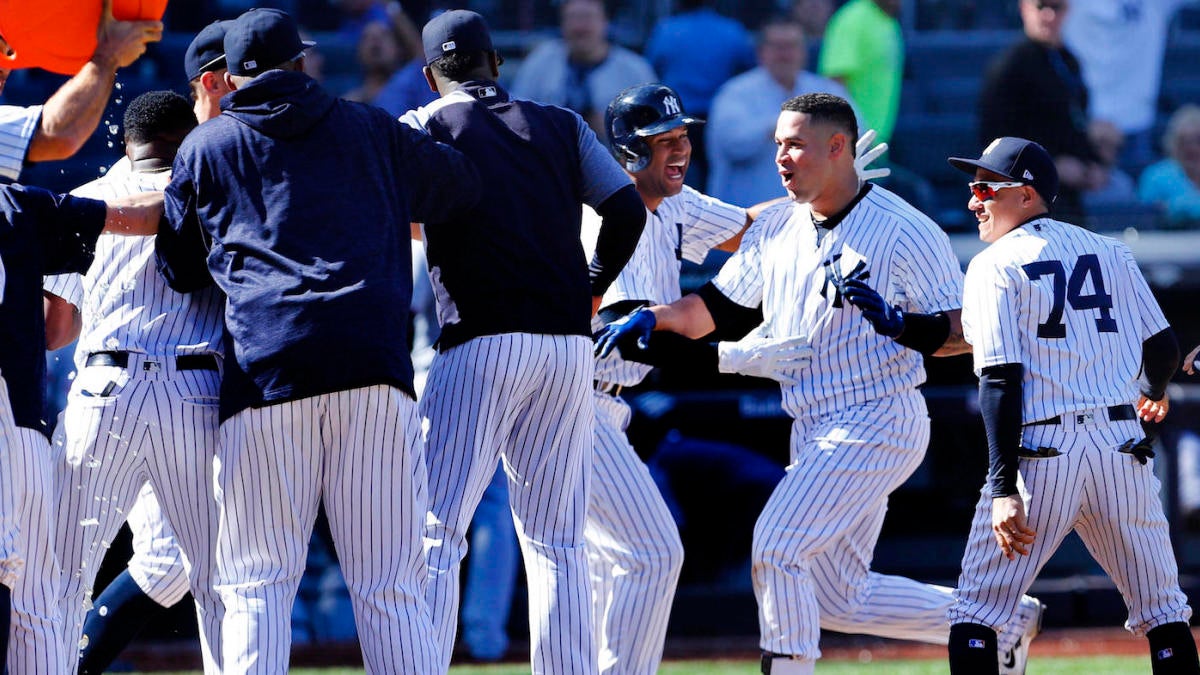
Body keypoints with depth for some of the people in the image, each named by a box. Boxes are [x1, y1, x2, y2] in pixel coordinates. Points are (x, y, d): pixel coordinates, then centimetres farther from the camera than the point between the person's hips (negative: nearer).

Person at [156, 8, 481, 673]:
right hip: (375, 368, 1)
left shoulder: (204, 147, 17)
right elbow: (463, 185, 32)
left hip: (263, 370, -1)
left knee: (255, 586, -1)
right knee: (390, 589, 2)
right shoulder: (372, 130, 19)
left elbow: (179, 269, 22)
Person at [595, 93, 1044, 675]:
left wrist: (897, 323, -30)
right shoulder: (776, 228, 8)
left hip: (879, 425, -8)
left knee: (777, 547, -20)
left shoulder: (906, 232, -13)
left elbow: (964, 333, -13)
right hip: (815, 431, 8)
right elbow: (714, 308, 10)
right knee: (841, 600, 11)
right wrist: (651, 318, -7)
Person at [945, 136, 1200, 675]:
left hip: (1040, 452, -4)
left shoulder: (994, 266, 0)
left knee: (973, 615, 2)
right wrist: (1155, 395, 35)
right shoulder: (1111, 252, 13)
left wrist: (1004, 489, -16)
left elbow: (1001, 382, -10)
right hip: (1123, 446, 4)